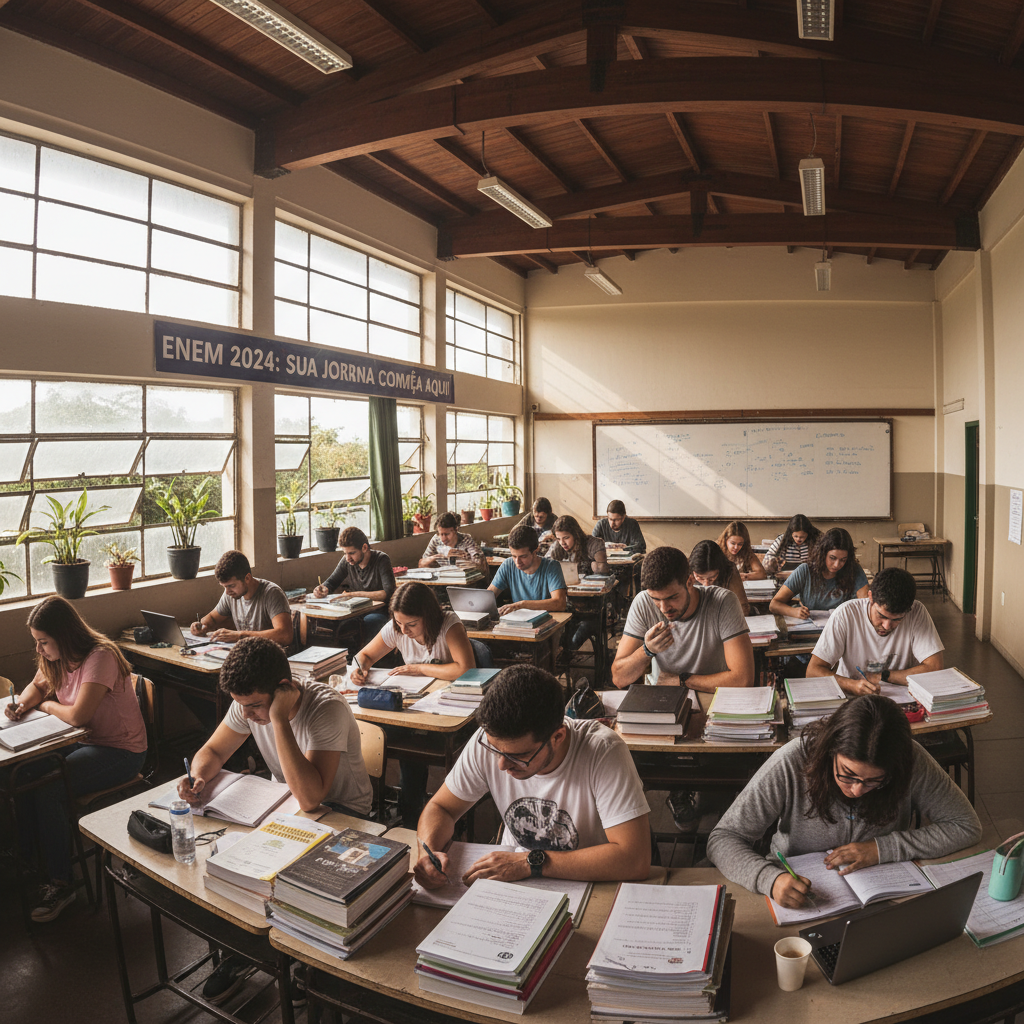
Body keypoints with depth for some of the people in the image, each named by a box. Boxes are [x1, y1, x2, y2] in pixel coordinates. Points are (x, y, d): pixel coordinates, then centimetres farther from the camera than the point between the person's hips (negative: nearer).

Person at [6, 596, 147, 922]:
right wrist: (21, 704, -3)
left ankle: (60, 885, -8)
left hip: (121, 751, -8)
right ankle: (30, 861, 1)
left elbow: (77, 715, -30)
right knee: (24, 775, -14)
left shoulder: (100, 657, -25)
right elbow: (37, 686, 21)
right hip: (84, 741, 8)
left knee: (47, 790, -23)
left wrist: (48, 705, -10)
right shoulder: (56, 657, 2)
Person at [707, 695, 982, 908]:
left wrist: (882, 849, -18)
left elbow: (967, 826, -7)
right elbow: (722, 839, -19)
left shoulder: (912, 762, -18)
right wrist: (771, 878, -39)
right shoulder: (789, 765, -24)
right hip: (800, 899, -2)